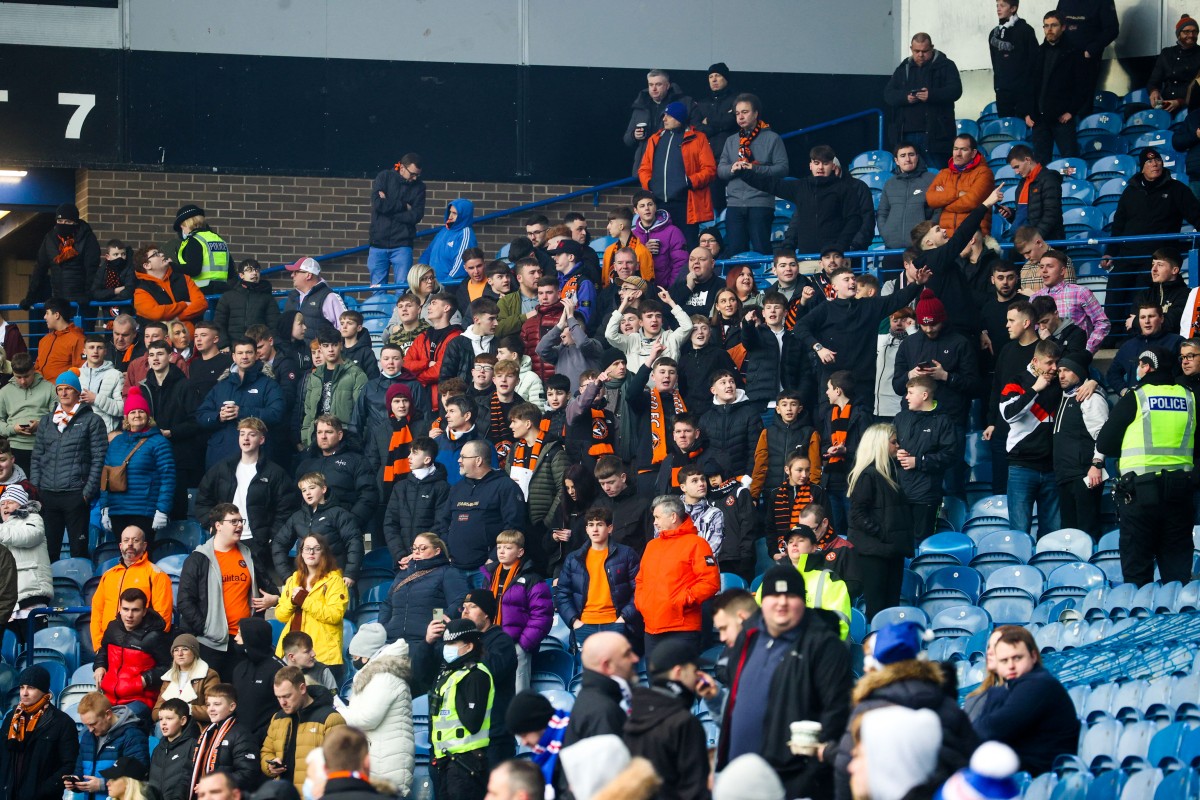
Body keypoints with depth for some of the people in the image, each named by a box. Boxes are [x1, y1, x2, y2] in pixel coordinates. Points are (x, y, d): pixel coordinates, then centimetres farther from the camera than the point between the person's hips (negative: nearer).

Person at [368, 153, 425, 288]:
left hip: (402, 245, 0)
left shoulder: (419, 186, 4)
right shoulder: (384, 177, 3)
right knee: (377, 288, 2)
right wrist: (403, 205, -8)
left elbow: (416, 216, -6)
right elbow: (377, 203, -11)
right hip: (378, 243, 0)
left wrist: (388, 207, -10)